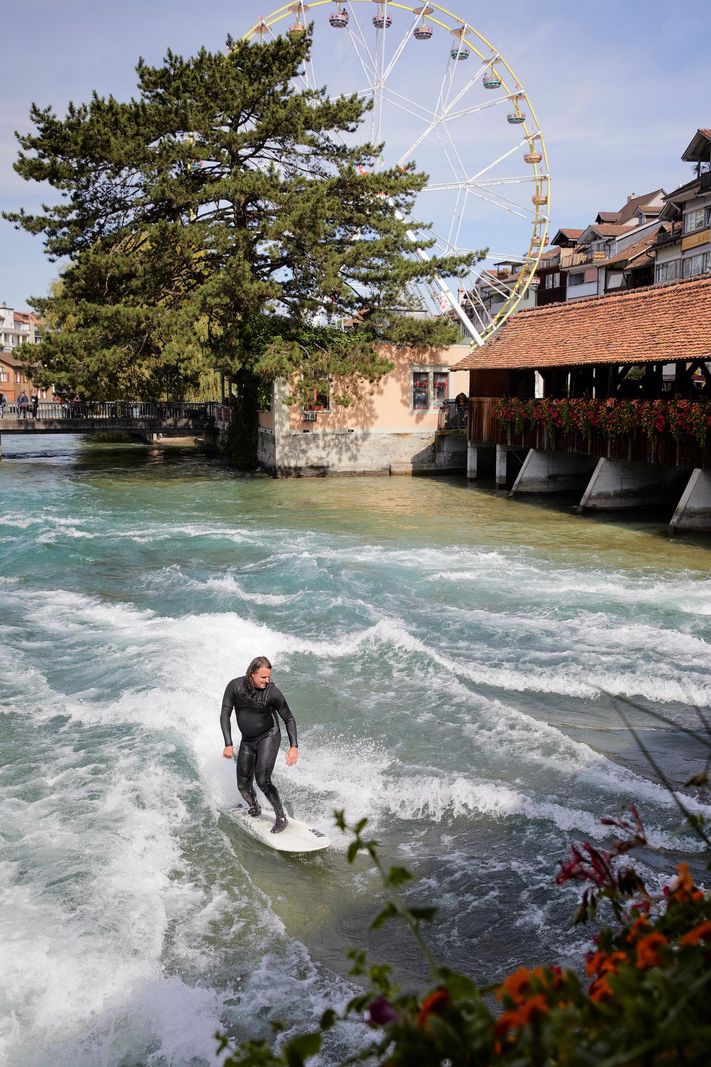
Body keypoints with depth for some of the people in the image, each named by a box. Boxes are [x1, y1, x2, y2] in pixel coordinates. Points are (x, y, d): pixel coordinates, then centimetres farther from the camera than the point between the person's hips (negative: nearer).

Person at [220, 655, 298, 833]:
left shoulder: (272, 692, -20)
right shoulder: (235, 686, -15)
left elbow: (289, 718, -10)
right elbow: (225, 715, -10)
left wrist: (294, 746, -17)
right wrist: (228, 744, -17)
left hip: (268, 738, -4)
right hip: (247, 741, 4)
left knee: (262, 781, -18)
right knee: (243, 786, 5)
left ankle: (282, 818, -5)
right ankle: (255, 809, 35)